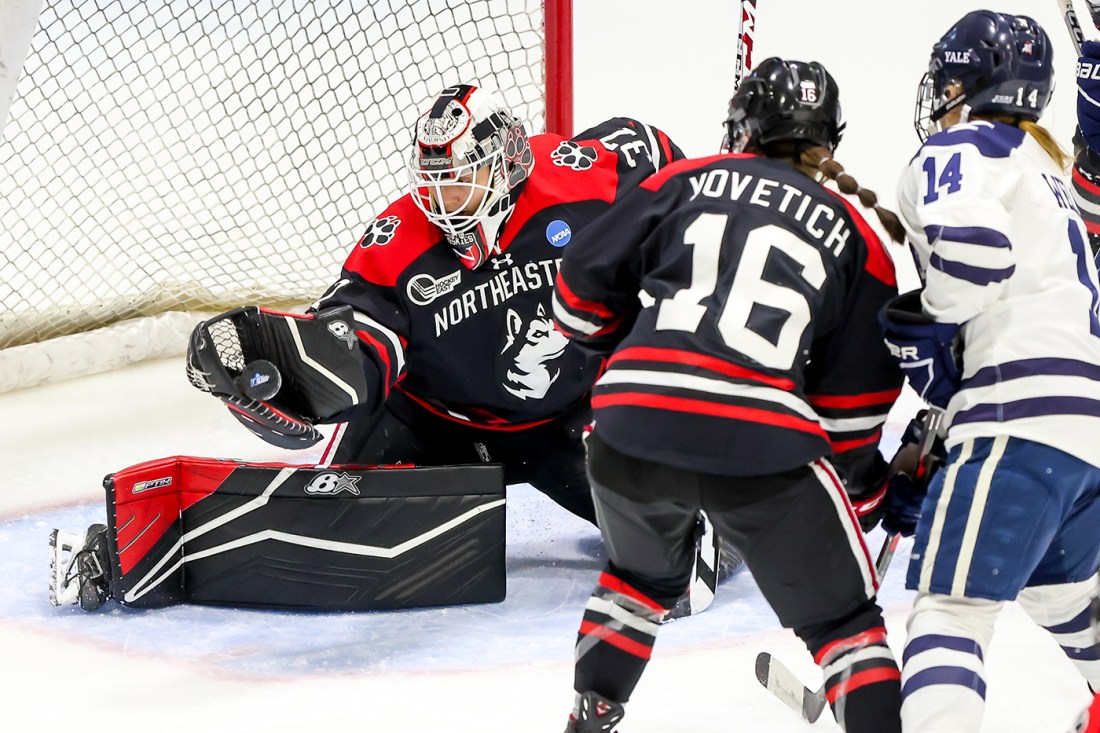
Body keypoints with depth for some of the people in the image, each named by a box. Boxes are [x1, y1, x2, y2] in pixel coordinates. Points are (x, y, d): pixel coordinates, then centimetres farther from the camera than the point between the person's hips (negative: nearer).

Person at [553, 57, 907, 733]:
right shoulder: (857, 240, 16)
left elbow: (583, 289, 15)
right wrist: (866, 475, 34)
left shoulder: (686, 182, 17)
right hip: (765, 447, -2)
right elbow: (854, 399, 16)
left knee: (643, 577, 33)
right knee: (842, 618, 13)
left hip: (632, 429, 3)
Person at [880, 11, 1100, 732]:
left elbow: (971, 247, -20)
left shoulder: (957, 151, 0)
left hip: (1028, 410, -9)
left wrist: (924, 326, -4)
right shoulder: (1042, 165, 29)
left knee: (953, 604, -15)